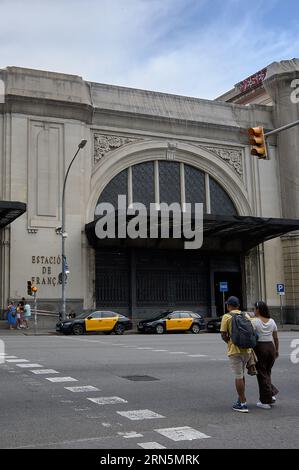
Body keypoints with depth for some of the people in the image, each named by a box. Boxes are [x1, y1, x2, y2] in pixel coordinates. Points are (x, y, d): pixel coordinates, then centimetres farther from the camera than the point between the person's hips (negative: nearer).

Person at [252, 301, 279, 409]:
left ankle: (266, 401, 6)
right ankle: (272, 393, 9)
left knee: (262, 374, 3)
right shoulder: (272, 321, 6)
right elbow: (276, 338, 10)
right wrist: (277, 350, 19)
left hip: (259, 348, -5)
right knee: (267, 373, 20)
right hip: (271, 347, 5)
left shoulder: (254, 321, -10)